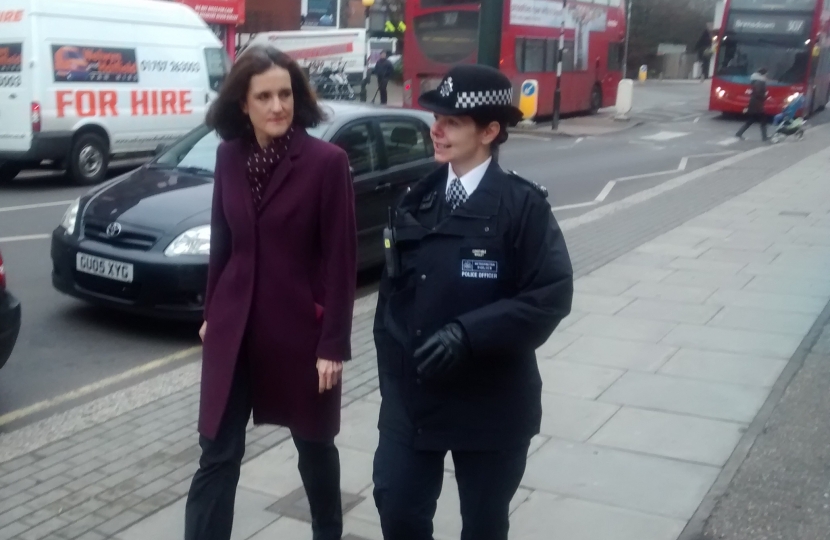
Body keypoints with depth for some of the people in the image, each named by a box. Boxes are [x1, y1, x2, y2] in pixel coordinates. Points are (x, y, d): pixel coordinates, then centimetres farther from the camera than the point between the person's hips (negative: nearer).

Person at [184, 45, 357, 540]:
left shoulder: (327, 161, -13)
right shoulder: (229, 156, 2)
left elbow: (341, 261, -12)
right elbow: (222, 242, 12)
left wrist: (333, 345, -12)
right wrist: (212, 312, 15)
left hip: (302, 327, -3)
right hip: (235, 326, 4)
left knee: (314, 443, 17)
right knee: (217, 453, 6)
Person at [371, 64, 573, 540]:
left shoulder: (523, 205, -11)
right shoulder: (417, 202, 4)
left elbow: (552, 295, -18)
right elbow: (393, 290, 8)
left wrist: (468, 332, -26)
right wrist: (391, 368, 4)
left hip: (490, 403, -3)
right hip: (412, 395, 4)